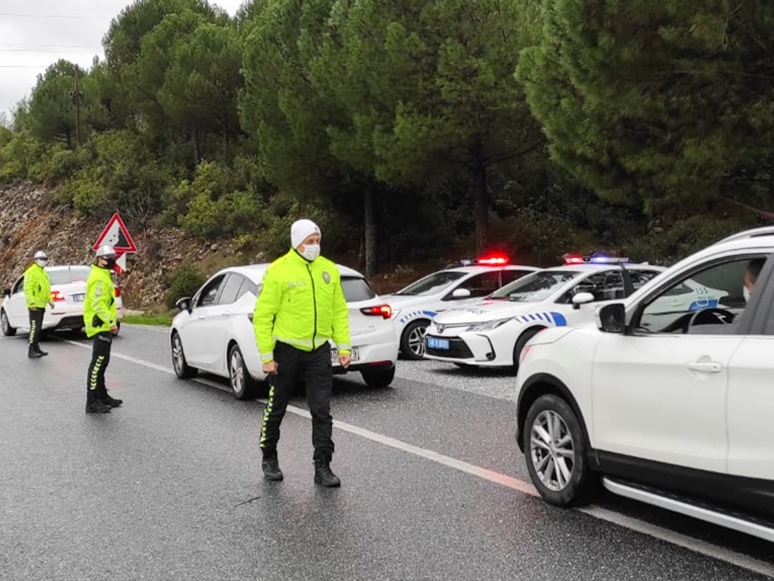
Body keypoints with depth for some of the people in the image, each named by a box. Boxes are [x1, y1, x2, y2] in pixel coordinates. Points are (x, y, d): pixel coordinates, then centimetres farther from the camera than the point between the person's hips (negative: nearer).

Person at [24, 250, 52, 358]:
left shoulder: (44, 273, 19)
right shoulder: (31, 272, -10)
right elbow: (28, 289, -17)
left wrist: (49, 300, 19)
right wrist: (32, 302, -23)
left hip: (41, 305, 9)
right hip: (35, 306, -9)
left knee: (38, 327, 14)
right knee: (34, 327, -11)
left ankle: (36, 347, 21)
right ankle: (31, 350, -10)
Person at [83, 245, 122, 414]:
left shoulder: (104, 275, 17)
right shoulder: (99, 278, -17)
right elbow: (98, 304, -25)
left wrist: (112, 320, 23)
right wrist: (111, 321, -29)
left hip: (104, 327, 11)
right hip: (100, 326, -11)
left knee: (102, 362, 18)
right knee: (98, 363, -10)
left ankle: (102, 396, 29)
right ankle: (92, 402, -9)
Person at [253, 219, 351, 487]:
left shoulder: (329, 269, 5)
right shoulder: (278, 271, -9)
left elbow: (339, 311, 10)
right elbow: (262, 316, -9)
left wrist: (344, 346, 3)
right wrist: (266, 356, -12)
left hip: (319, 351, 3)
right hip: (287, 350, -3)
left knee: (322, 411, 0)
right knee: (276, 408, 11)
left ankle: (323, 467, 8)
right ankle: (269, 459, 30)